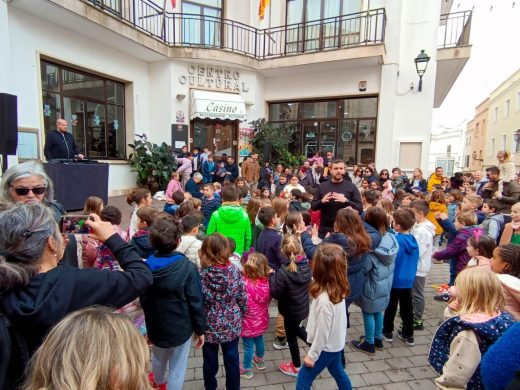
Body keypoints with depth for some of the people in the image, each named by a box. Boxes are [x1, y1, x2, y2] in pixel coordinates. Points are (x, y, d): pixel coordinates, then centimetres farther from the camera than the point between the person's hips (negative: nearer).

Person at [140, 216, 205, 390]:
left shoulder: (146, 266, -11)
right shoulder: (187, 267, -25)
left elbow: (143, 300, 3)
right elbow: (196, 302, -19)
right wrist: (200, 329, -4)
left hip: (155, 326, 6)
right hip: (180, 328, -5)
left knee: (158, 360, 32)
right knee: (177, 369, 14)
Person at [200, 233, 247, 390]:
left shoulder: (201, 274, -19)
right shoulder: (234, 271, -15)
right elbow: (243, 298, -8)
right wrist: (241, 316, 10)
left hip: (209, 326, 0)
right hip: (231, 325, 1)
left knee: (210, 362, 22)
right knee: (232, 360, 20)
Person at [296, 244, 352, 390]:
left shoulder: (325, 300, -36)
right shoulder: (338, 289, -13)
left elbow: (322, 332, -25)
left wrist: (312, 356, -13)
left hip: (326, 347, -7)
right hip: (336, 343, 8)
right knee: (337, 372, 29)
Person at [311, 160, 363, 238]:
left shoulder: (351, 187, -1)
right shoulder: (322, 186, 5)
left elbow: (360, 209, -6)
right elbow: (313, 206, 6)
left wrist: (346, 201, -22)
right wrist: (321, 201, -15)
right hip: (324, 229, 2)